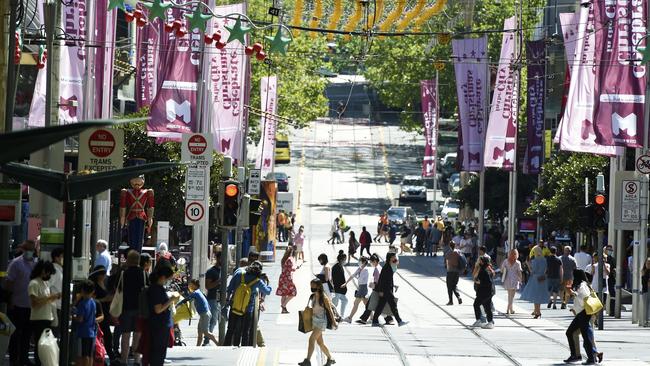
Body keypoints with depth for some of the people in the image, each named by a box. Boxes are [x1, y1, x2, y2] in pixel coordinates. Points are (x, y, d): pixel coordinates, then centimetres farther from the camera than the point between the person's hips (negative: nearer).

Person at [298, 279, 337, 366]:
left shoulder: (324, 298, -13)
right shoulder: (313, 297, 8)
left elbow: (330, 310, -10)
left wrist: (334, 322, -8)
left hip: (321, 322, -9)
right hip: (315, 321, 9)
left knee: (311, 339, -18)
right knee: (320, 342, 13)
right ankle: (330, 359, 28)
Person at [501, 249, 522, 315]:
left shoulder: (506, 261, -1)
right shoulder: (517, 263, -9)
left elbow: (502, 270, 2)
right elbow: (519, 272, -6)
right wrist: (520, 280, 4)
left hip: (507, 280, 4)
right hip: (514, 280, -4)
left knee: (509, 295, 18)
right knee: (512, 295, 0)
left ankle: (511, 309, 25)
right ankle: (508, 309, -10)